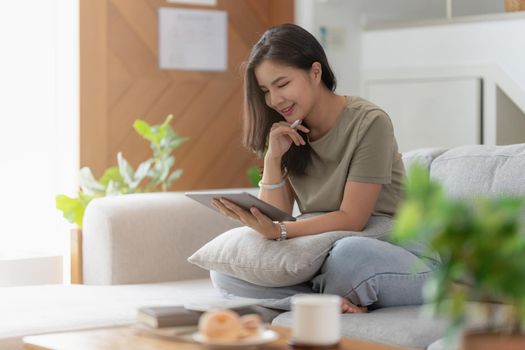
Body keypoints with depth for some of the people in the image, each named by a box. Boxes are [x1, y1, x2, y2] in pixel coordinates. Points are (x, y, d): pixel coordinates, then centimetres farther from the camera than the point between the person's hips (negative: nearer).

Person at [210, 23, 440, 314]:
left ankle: (312, 299, -9)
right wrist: (273, 159, -12)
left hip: (391, 250, -6)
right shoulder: (285, 135, 8)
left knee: (349, 254, -41)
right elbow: (276, 219, 2)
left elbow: (351, 219, -16)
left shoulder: (368, 123, -12)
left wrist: (276, 231, -28)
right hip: (321, 256, 6)